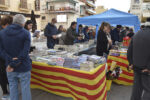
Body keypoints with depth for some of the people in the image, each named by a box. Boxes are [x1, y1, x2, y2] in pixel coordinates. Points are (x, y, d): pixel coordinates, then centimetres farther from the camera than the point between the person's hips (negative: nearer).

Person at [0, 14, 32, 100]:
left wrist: (11, 59, -14)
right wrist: (13, 64, -14)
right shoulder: (26, 33, -10)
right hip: (23, 66, -3)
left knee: (13, 87, 16)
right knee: (25, 88, 8)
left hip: (9, 67, 4)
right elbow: (25, 52, -17)